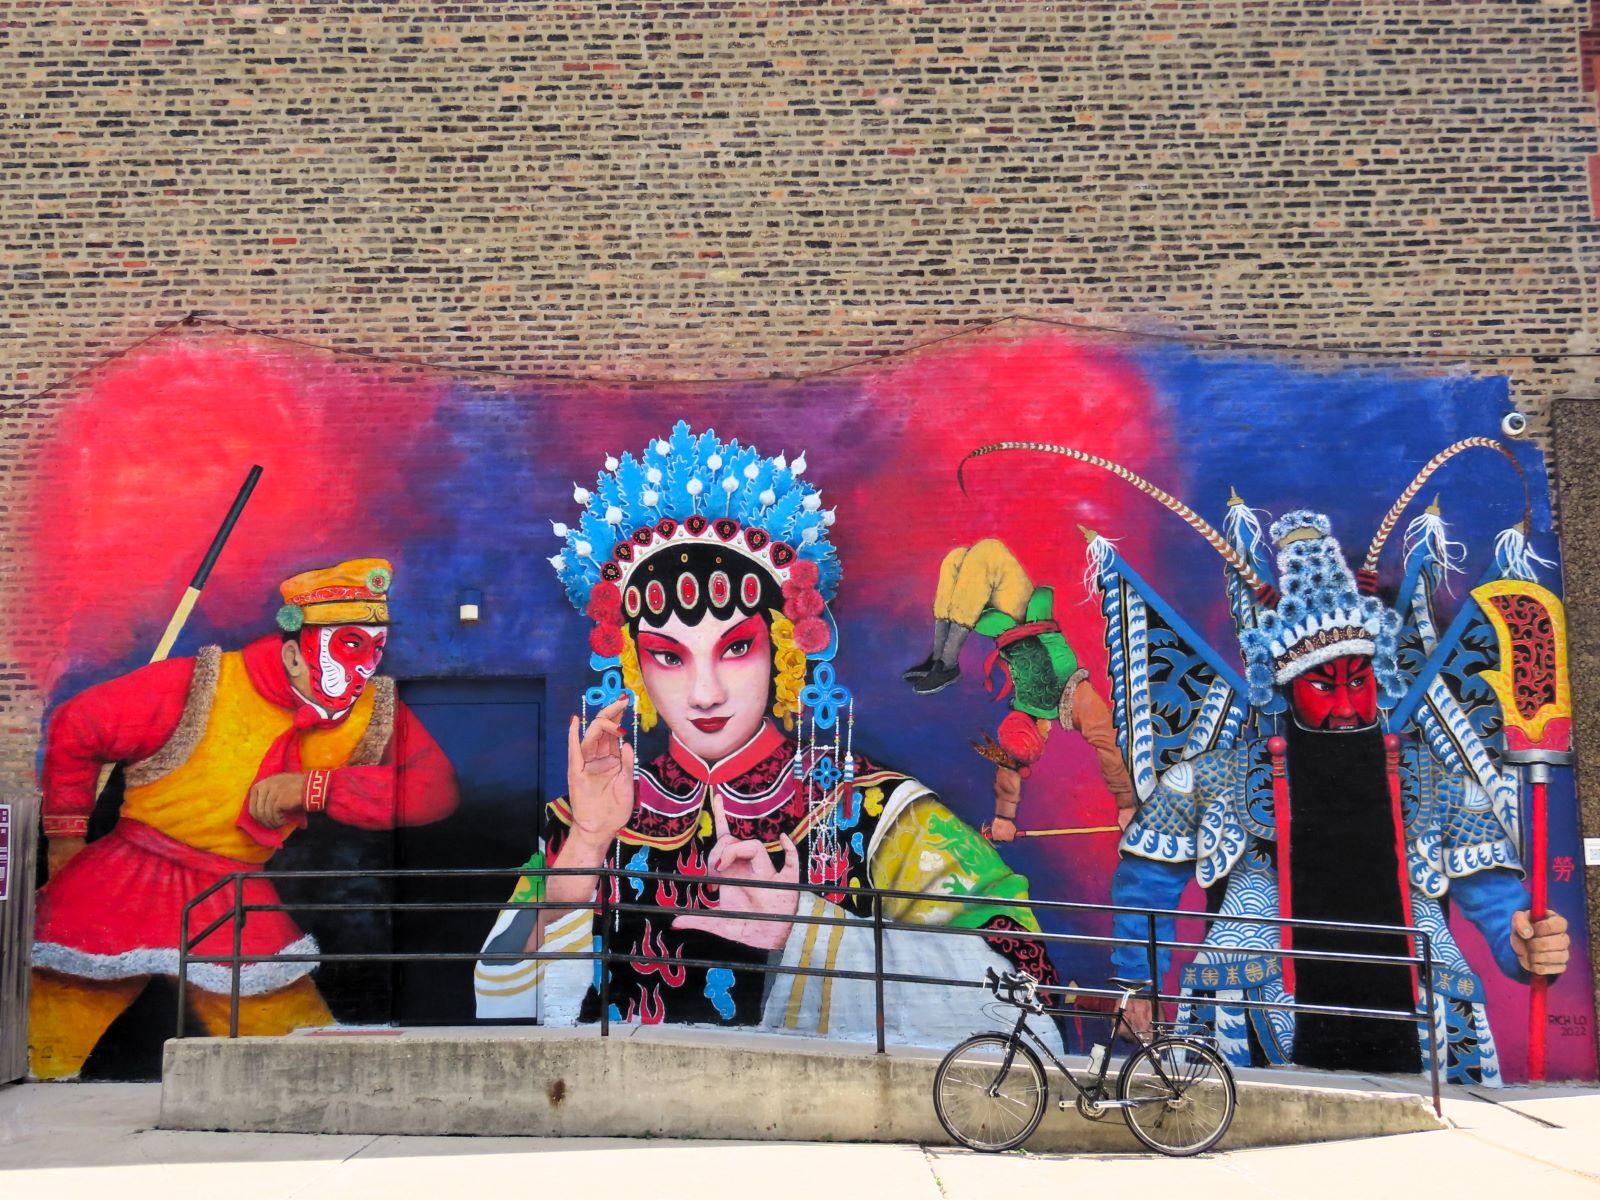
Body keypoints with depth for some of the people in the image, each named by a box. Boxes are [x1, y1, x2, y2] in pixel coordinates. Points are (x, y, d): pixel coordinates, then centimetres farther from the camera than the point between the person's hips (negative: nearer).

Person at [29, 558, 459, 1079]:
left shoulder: (375, 715, -7)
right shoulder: (200, 688, -18)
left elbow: (435, 786, -17)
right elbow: (77, 726, -6)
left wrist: (314, 787, -23)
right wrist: (65, 835, 5)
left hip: (234, 898, 2)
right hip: (124, 879, -2)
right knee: (39, 1045, 4)